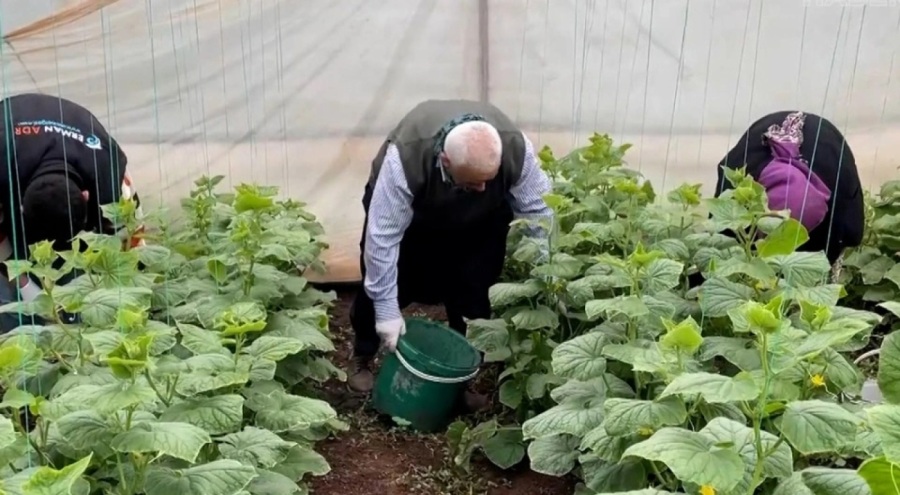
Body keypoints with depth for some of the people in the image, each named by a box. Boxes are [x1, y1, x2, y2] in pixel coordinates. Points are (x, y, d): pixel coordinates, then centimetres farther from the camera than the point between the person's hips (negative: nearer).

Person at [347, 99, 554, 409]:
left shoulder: (516, 148, -36)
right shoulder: (405, 158, -44)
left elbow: (539, 211, -20)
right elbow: (383, 235, -38)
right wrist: (387, 310, -34)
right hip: (406, 211, -2)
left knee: (474, 294, -5)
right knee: (382, 287, 0)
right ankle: (362, 358, 26)